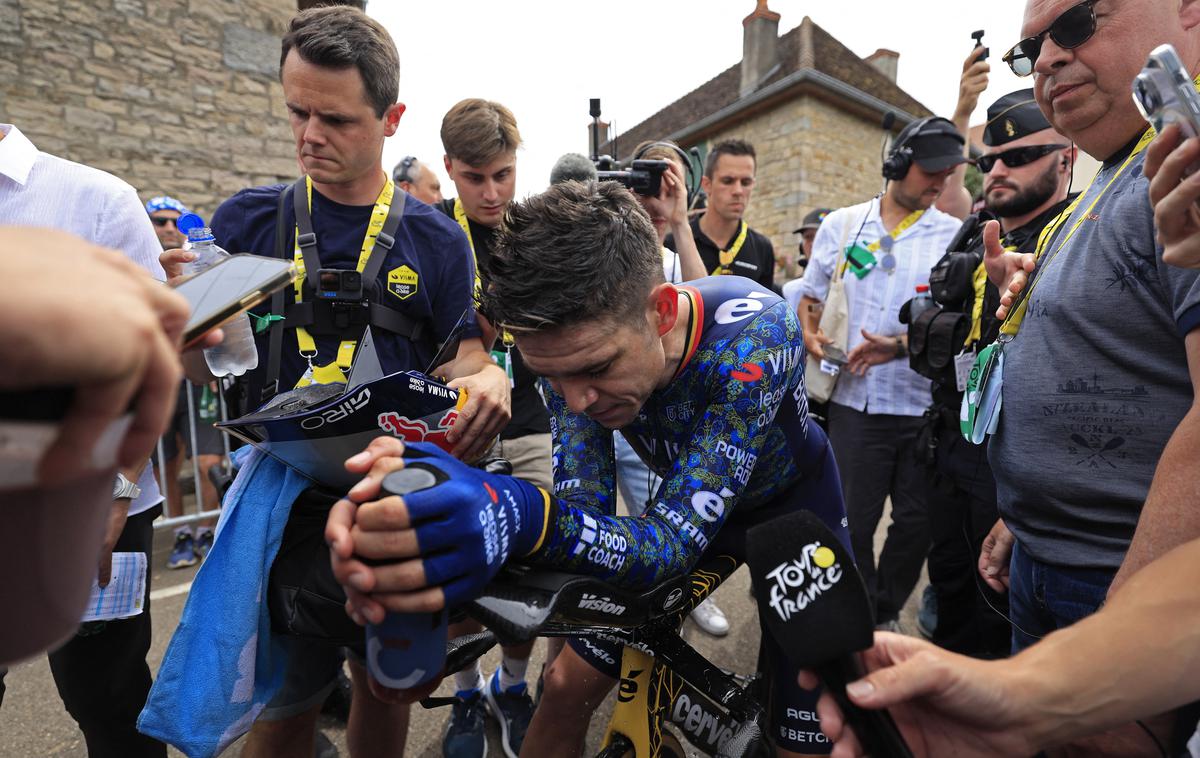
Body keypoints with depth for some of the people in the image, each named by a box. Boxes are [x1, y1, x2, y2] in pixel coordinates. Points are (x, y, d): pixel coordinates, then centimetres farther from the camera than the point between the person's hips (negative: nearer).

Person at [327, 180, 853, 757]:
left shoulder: (755, 333, -36)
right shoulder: (567, 354, -23)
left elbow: (674, 540, -39)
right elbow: (585, 508, -29)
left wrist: (523, 517, -58)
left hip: (793, 500, -1)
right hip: (686, 500, 3)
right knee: (566, 688, 1)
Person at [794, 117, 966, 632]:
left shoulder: (954, 236, 5)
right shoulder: (841, 225, 7)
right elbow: (810, 295, 13)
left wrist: (899, 347, -18)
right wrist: (810, 334, -8)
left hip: (925, 403, 1)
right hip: (856, 400, -1)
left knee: (916, 523, 11)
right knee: (854, 521, 7)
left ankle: (886, 613, 35)